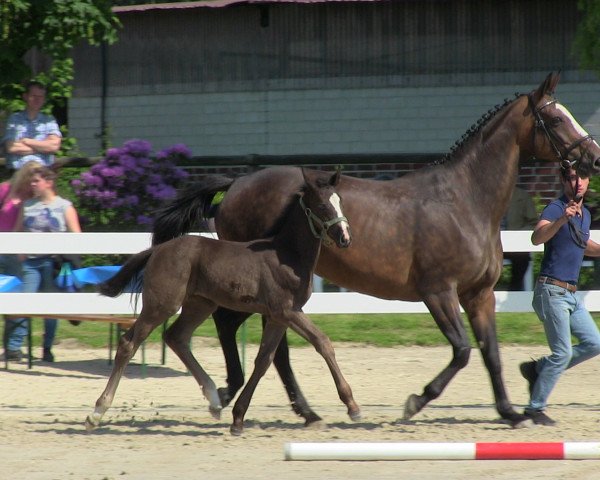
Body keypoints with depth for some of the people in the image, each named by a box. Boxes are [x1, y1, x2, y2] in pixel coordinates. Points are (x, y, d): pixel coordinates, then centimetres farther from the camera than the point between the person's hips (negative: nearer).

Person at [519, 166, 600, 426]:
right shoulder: (555, 209, -13)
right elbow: (537, 238, -32)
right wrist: (561, 220, -47)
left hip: (571, 294, 8)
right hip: (552, 290, -8)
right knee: (562, 353, -9)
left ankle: (538, 369, 15)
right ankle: (535, 409, 1)